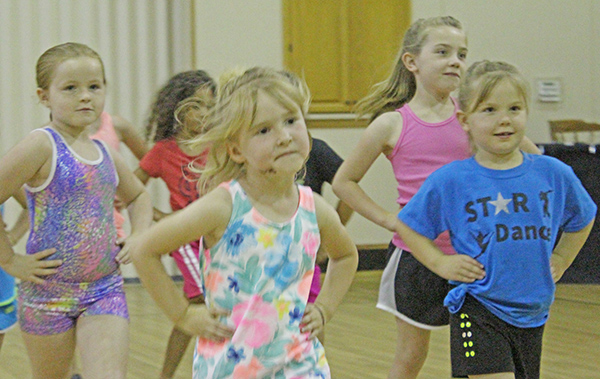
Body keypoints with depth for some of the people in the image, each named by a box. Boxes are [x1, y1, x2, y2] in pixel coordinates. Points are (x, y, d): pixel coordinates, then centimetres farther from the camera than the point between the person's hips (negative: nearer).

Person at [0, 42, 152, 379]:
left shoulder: (105, 154, 8)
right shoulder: (42, 146, -11)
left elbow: (139, 196, 28)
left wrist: (140, 237, 11)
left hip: (106, 290, 4)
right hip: (49, 292, -4)